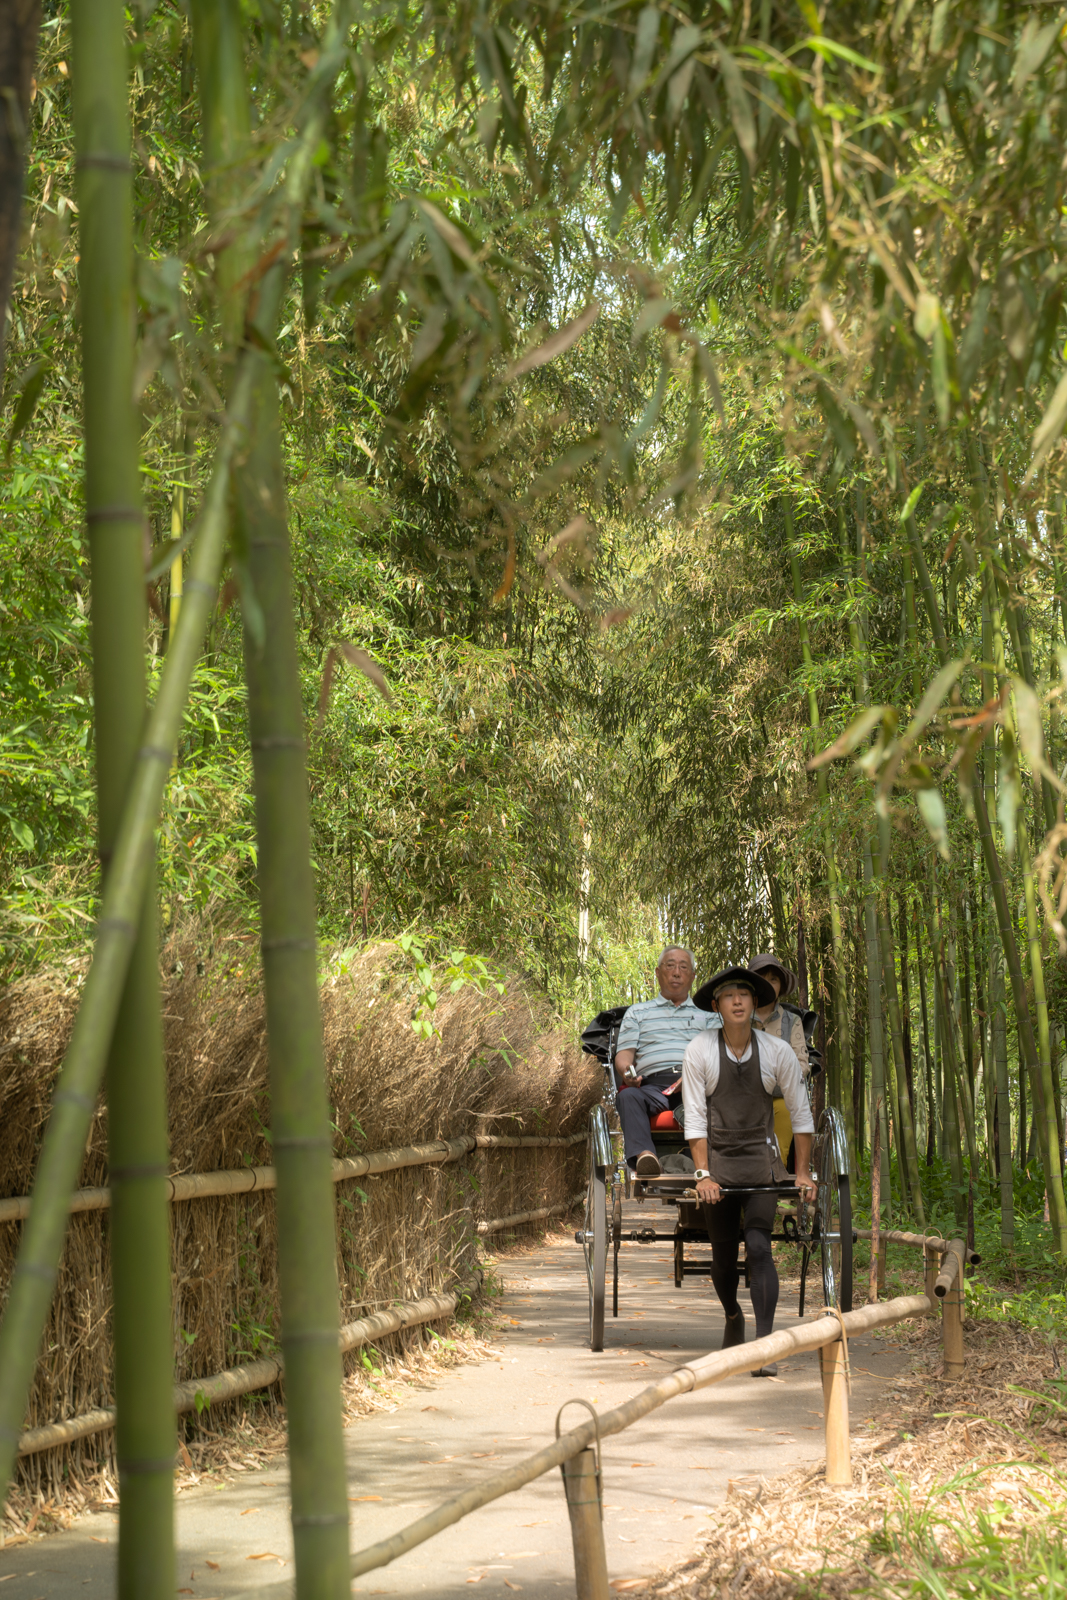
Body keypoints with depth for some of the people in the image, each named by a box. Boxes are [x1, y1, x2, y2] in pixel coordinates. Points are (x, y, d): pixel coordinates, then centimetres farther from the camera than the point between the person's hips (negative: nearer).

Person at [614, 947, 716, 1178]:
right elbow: (623, 1054, 16)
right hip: (653, 1086, 0)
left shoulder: (707, 1015, 27)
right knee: (628, 1096, -36)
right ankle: (644, 1156, -54)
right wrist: (627, 1071, -10)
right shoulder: (637, 1013, 28)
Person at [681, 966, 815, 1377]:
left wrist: (803, 1172, 2)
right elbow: (695, 1118, -6)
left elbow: (801, 1113, 5)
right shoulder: (699, 1051, -7)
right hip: (717, 1162, 0)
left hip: (761, 1161, 0)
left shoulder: (777, 1051, -4)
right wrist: (703, 1175, -13)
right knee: (724, 1257, 11)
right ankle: (732, 1317, 41)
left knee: (758, 1247, -16)